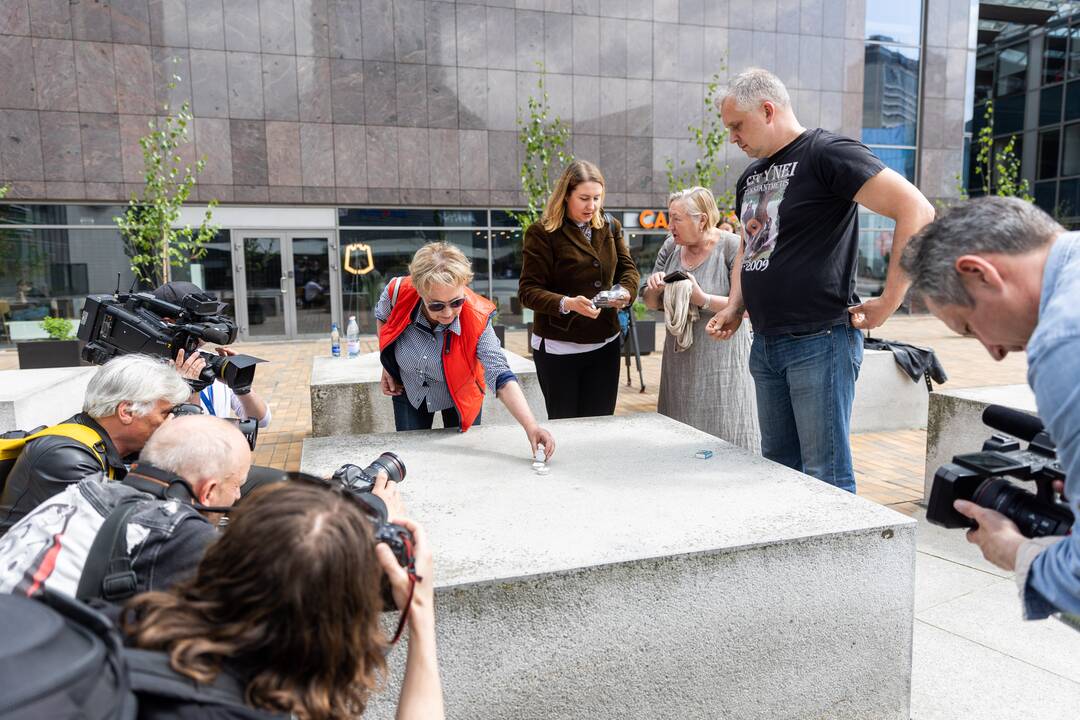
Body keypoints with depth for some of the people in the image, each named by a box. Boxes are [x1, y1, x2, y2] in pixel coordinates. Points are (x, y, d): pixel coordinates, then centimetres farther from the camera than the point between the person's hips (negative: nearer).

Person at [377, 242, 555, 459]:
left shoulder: (477, 319, -35)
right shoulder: (398, 292, -30)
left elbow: (501, 378, -41)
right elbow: (382, 318, -4)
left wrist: (531, 427, -52)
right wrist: (386, 368, -4)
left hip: (459, 399, -1)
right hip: (408, 392, 1)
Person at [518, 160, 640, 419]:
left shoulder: (610, 227, 7)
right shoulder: (542, 233, -11)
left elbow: (628, 268, 11)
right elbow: (529, 291, -14)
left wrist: (625, 291, -12)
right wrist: (567, 303, -31)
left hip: (605, 344, 5)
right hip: (558, 347, -5)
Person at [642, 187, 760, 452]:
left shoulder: (732, 246, -9)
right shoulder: (670, 246, 8)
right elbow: (652, 303, 14)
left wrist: (703, 299, -25)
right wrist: (654, 288, -8)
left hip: (721, 359, -5)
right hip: (679, 359, 6)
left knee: (725, 436, -2)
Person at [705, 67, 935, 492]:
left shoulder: (827, 153, -9)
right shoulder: (751, 176, 17)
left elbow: (917, 211, -16)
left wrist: (887, 302, -15)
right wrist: (734, 309, 13)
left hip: (820, 342, -8)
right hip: (765, 344, 8)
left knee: (826, 477, -2)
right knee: (778, 469, 16)